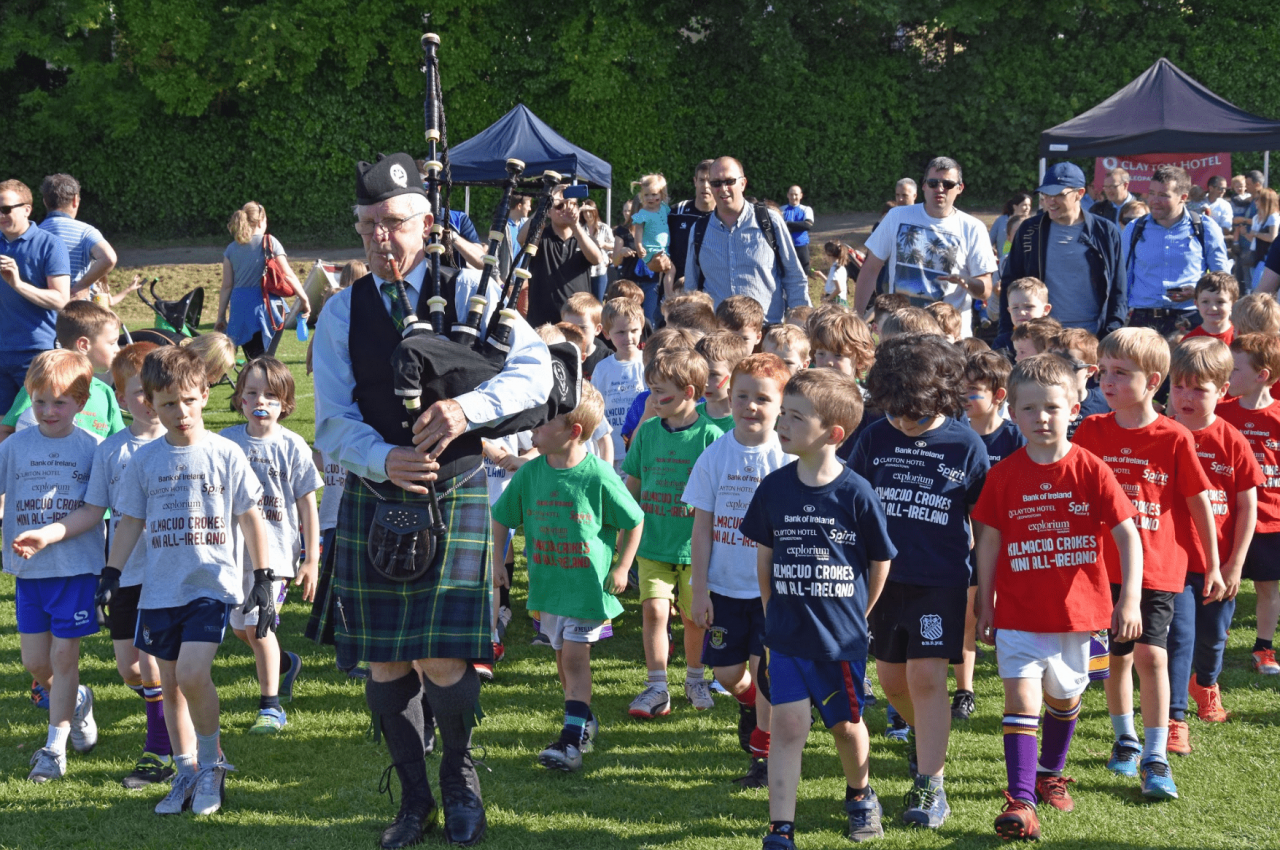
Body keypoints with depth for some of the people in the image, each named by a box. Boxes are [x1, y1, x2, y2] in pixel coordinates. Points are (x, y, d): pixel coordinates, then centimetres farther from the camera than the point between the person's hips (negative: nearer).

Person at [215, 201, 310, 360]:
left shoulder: (232, 249, 8)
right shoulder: (269, 242, -2)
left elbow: (226, 287, 6)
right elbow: (288, 275, -5)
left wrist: (221, 316, 11)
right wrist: (304, 299, 4)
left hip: (239, 307, 3)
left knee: (252, 358, 12)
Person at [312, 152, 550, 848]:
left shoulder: (469, 292, -1)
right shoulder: (342, 314, 5)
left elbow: (534, 371, -9)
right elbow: (333, 424, 0)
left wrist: (471, 407, -26)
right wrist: (383, 458, -20)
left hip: (453, 499, -3)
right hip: (373, 501, 3)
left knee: (442, 661, -8)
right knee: (384, 661, 6)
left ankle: (461, 783, 19)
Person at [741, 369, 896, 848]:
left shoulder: (856, 493, -12)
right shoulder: (774, 489, -3)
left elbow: (880, 561, -1)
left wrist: (856, 615, 7)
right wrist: (775, 614, 11)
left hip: (841, 636, -1)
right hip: (786, 634, 1)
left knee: (847, 725, 15)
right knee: (788, 726, -5)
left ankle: (860, 795, 43)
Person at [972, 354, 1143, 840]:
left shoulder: (1091, 471, -8)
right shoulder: (1004, 475, -5)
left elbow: (1128, 536, -7)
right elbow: (989, 542, 3)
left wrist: (1129, 600, -14)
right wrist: (985, 605, 4)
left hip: (1076, 610, 1)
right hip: (1019, 612, -1)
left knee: (1064, 697, 18)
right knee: (1022, 695, -12)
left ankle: (1050, 774, 41)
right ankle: (1020, 798, -14)